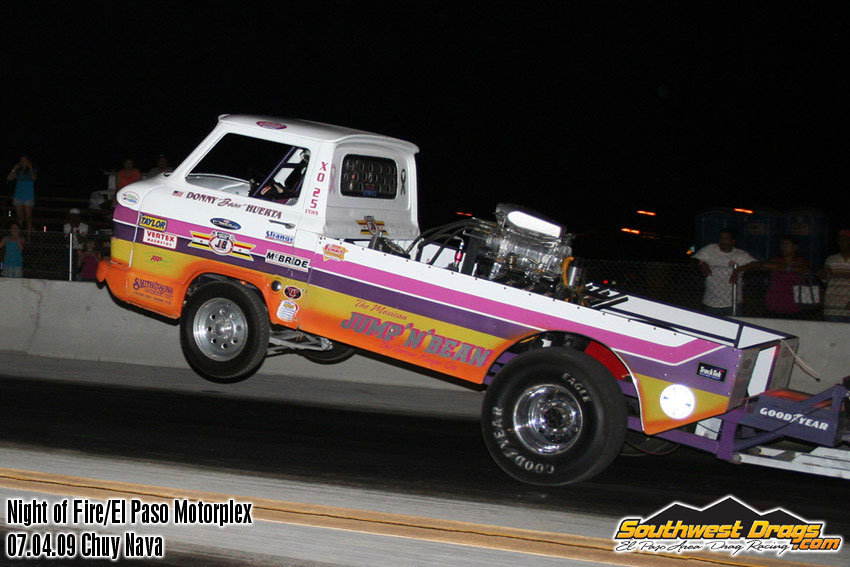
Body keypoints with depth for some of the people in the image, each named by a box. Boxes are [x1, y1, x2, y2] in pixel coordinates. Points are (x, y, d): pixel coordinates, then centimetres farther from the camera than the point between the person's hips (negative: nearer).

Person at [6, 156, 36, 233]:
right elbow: (8, 178, -2)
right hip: (18, 197, 3)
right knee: (20, 217, 6)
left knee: (28, 217, -6)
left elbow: (34, 178, -19)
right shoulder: (18, 171, 9)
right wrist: (14, 169, -5)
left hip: (28, 198, -3)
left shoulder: (32, 170, 2)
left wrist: (30, 167, -13)